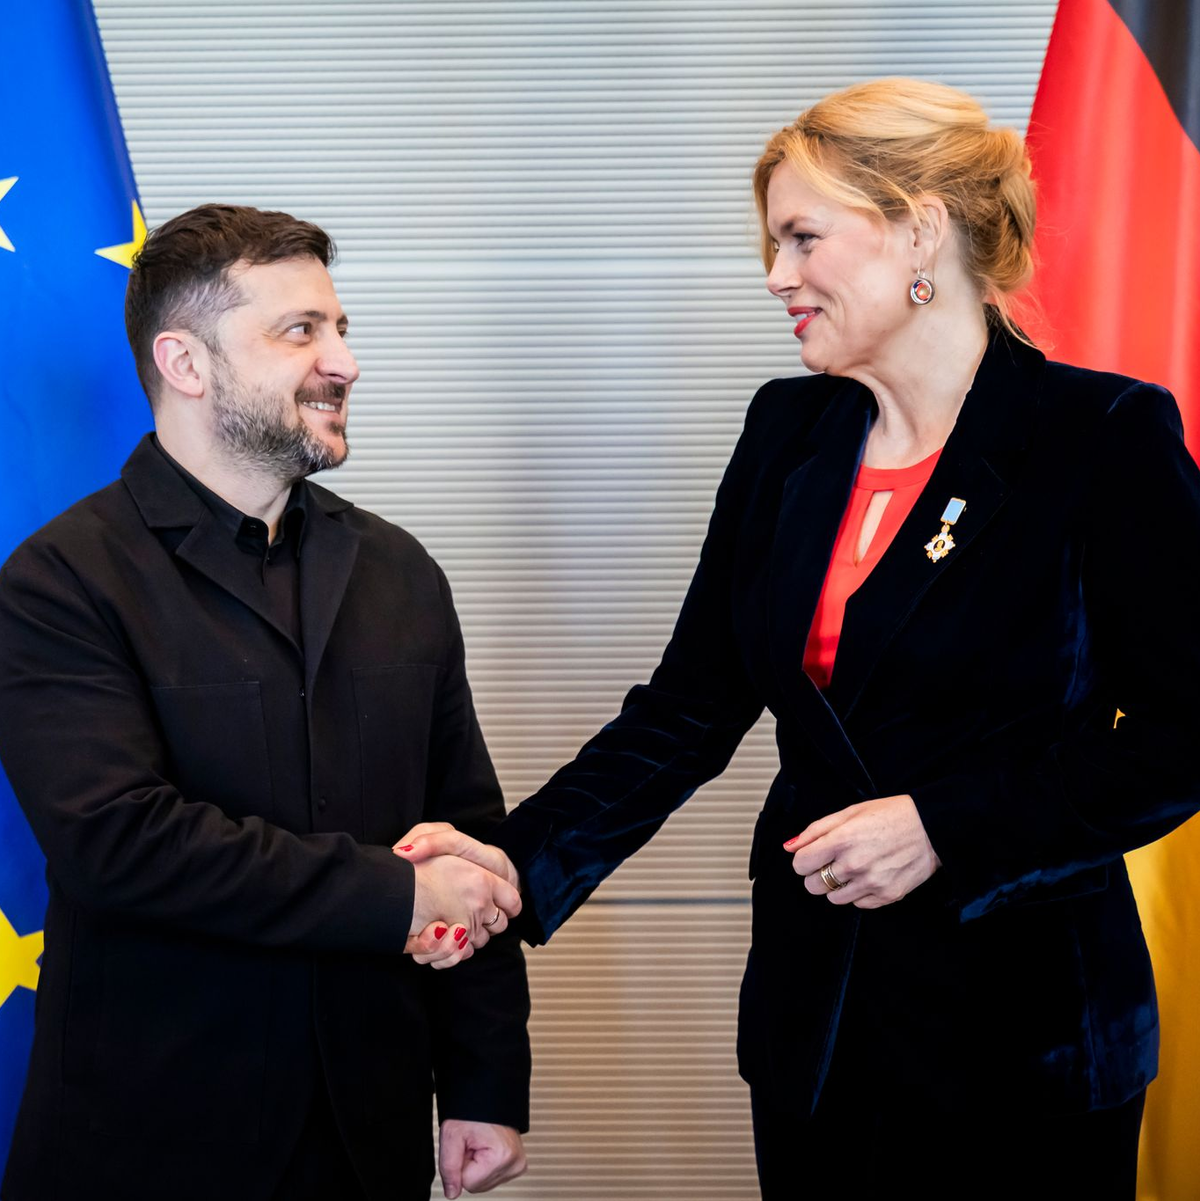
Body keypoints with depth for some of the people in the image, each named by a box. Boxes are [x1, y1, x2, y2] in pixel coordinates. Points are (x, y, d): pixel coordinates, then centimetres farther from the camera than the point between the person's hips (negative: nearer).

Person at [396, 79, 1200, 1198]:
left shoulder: (1104, 436, -10)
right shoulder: (789, 432, 7)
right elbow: (690, 707, 6)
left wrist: (947, 828, -17)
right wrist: (523, 859, -7)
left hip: (1022, 1037, -4)